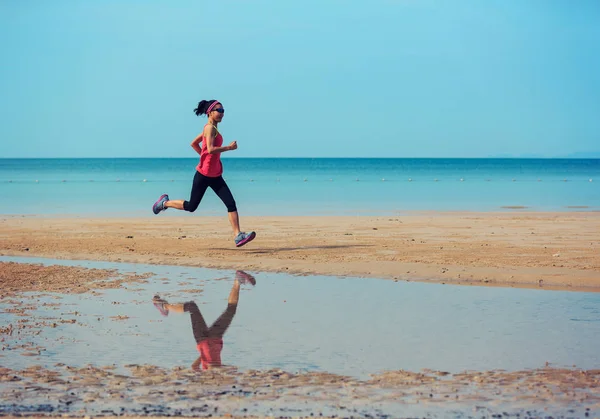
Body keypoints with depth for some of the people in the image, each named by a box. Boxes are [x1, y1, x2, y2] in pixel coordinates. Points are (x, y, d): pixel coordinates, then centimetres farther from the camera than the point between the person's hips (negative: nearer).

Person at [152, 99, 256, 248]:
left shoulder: (211, 128, 14)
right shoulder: (210, 128, -14)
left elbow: (194, 143, 22)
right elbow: (211, 149, -27)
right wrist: (229, 148, -19)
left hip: (215, 175, 9)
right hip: (203, 174, -9)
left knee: (231, 203, -5)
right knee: (191, 206, 5)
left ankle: (238, 235, -10)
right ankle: (165, 202, 28)